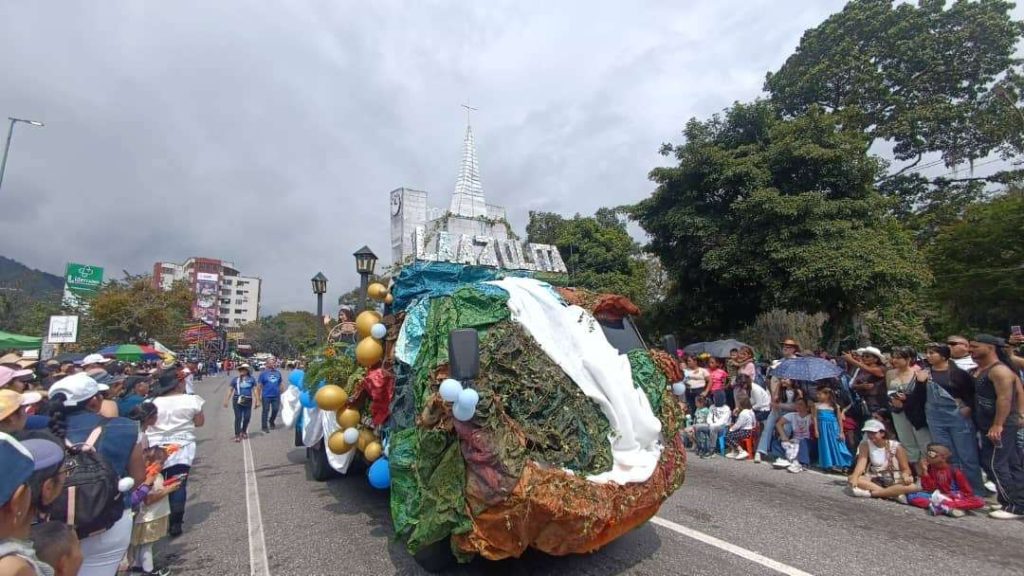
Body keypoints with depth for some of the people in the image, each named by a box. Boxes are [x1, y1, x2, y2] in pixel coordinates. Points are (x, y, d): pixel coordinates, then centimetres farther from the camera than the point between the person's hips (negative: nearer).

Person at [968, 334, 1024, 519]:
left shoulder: (999, 370, -16)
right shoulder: (978, 370, 13)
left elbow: (1005, 398, -23)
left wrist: (997, 425, -26)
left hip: (1001, 426, -10)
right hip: (989, 425, 10)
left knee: (994, 464, -8)